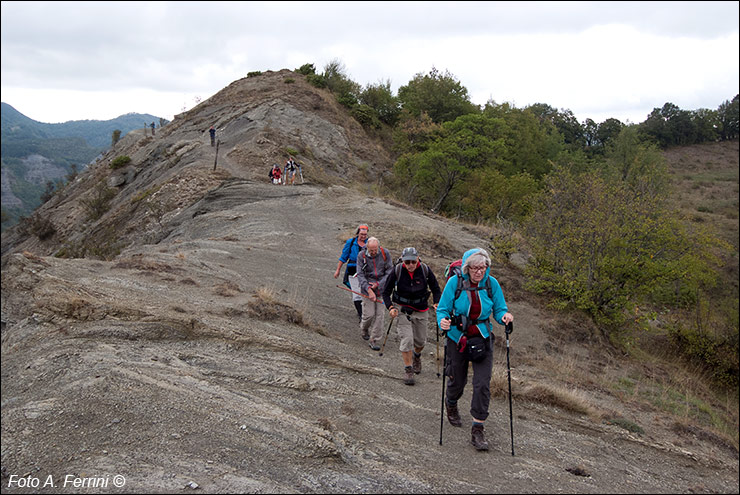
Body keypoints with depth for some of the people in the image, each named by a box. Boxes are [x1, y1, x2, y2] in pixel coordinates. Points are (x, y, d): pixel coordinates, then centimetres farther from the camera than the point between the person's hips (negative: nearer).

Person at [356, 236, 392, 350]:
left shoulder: (385, 253, -6)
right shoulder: (361, 255, -9)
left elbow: (390, 271, -1)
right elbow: (360, 274, -12)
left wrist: (378, 284, -11)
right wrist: (369, 289, -23)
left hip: (381, 288, 1)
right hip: (367, 288, -1)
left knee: (380, 315, -2)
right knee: (369, 314, -3)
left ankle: (375, 341, 7)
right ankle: (364, 328, 31)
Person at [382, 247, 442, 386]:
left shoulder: (425, 270, -12)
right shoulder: (397, 270, -15)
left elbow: (436, 289, 1)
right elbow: (386, 292, -6)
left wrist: (437, 304, -16)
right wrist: (390, 307, -20)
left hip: (420, 310, 2)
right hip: (402, 308, -2)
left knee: (420, 341, 12)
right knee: (407, 339, -14)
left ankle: (416, 356, 46)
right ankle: (408, 370, 0)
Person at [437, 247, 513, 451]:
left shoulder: (491, 283, -6)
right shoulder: (455, 282, -12)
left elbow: (499, 309, 2)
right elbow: (443, 309, -6)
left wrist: (504, 316, -21)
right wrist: (443, 321, -28)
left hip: (482, 339, 1)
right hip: (457, 339, -1)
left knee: (482, 384, -9)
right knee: (457, 381, 13)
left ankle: (478, 430, 2)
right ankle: (451, 404, 49)